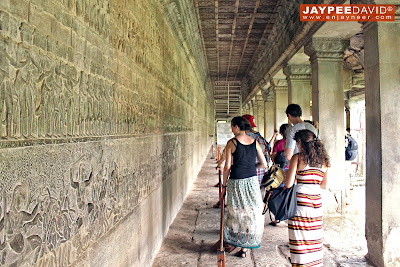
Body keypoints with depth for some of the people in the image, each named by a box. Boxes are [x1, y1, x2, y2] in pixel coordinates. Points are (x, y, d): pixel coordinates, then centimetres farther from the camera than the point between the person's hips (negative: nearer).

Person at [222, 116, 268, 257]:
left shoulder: (231, 143, -9)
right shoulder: (255, 142, 3)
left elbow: (227, 167, -9)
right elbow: (264, 164, 7)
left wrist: (224, 185, 2)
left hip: (236, 182, -3)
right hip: (252, 181, 3)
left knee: (236, 213, 12)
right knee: (252, 213, 13)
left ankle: (234, 242, 22)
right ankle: (244, 247, 20)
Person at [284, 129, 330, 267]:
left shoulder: (298, 158, -7)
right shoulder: (323, 160, 8)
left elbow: (288, 184, -10)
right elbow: (323, 185, 16)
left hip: (301, 200, -5)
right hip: (317, 201, 5)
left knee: (300, 239, 4)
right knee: (314, 239, 15)